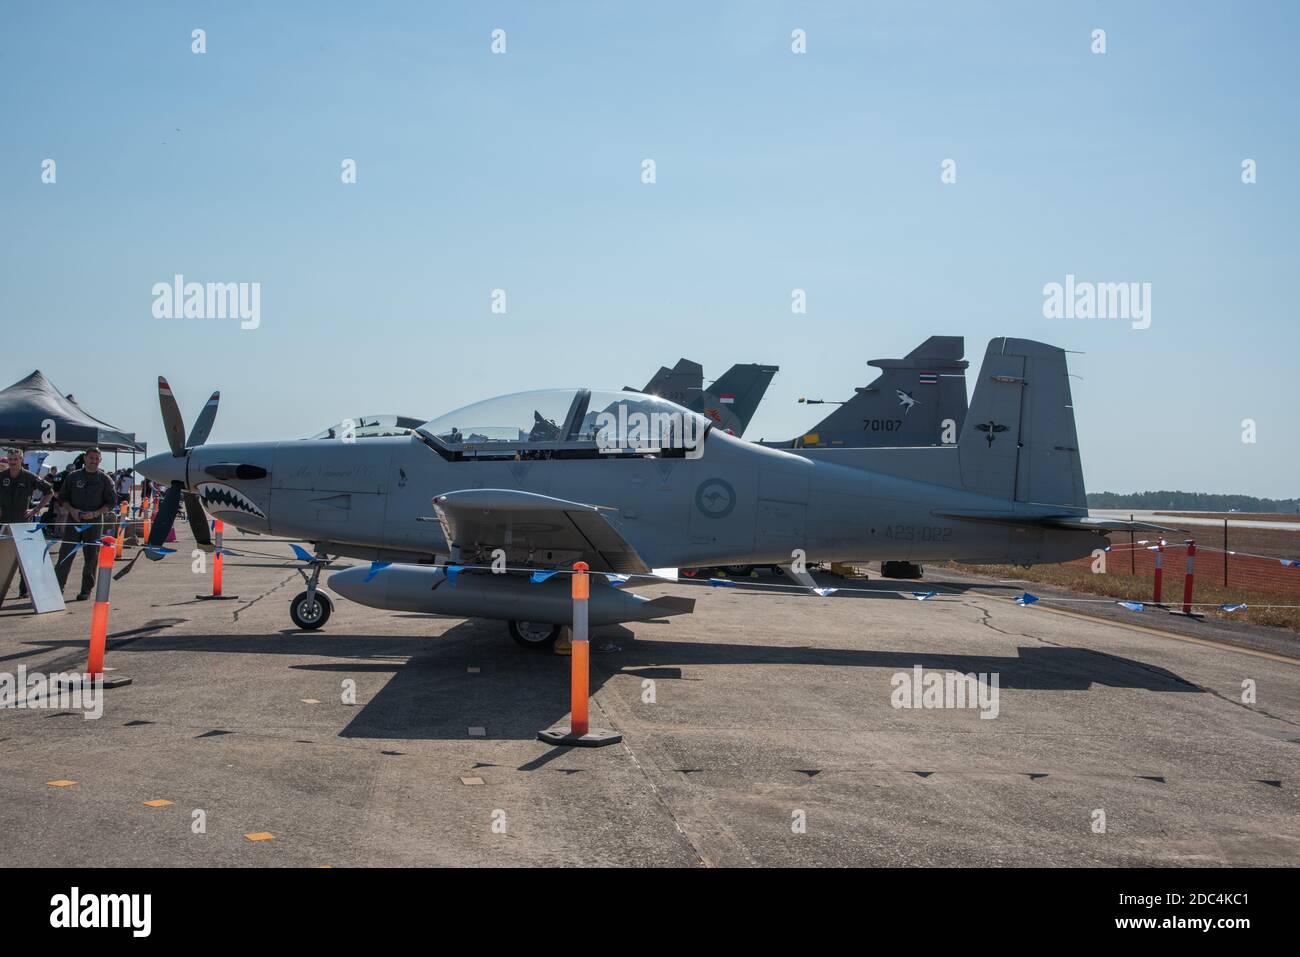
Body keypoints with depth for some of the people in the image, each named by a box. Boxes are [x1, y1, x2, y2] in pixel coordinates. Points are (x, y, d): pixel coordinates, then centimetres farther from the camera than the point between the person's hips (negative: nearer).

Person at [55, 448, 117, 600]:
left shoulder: (105, 480, 4)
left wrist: (95, 513, -12)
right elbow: (62, 497, 10)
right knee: (66, 554, -1)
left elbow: (111, 502, 2)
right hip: (74, 520, 1)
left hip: (94, 523, -1)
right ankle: (58, 586, 6)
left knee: (91, 557, 2)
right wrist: (72, 510, -8)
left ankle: (86, 590, 10)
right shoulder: (73, 476, 7)